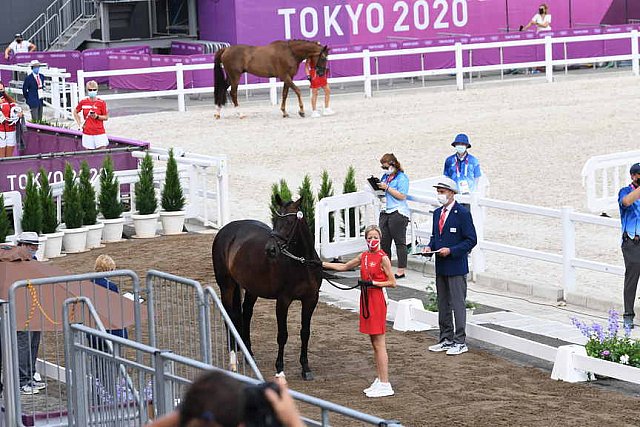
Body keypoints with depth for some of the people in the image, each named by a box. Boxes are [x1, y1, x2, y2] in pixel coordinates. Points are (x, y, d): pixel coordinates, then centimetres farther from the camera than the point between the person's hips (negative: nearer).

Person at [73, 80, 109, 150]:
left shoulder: (101, 103, -3)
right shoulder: (83, 102, 2)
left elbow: (106, 117, 1)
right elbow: (75, 112, 18)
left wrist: (97, 116, -17)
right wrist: (80, 124, 8)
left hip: (100, 133, -2)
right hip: (87, 133, 2)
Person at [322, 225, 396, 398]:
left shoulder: (383, 258, -10)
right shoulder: (364, 256, 11)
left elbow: (392, 282, -11)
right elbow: (343, 267, 22)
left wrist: (372, 283, -18)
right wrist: (322, 264, 18)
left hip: (377, 300, -8)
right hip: (366, 300, 8)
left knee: (379, 344, -7)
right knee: (374, 343, 11)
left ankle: (385, 384, -5)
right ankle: (380, 380, 16)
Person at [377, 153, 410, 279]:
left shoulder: (402, 177, -7)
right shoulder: (385, 176, 18)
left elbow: (401, 196, -16)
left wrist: (387, 187, -16)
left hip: (398, 213, -8)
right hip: (385, 212, 8)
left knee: (400, 242, -4)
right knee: (384, 242, 7)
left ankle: (401, 271, -3)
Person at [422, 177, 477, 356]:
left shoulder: (462, 213, -11)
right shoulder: (437, 213, 13)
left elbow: (471, 240, -13)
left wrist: (450, 250, -20)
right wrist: (430, 247, 1)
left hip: (456, 267, -8)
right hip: (440, 267, 8)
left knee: (457, 304, -5)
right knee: (442, 305, 13)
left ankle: (460, 342, -1)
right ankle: (446, 340, 21)